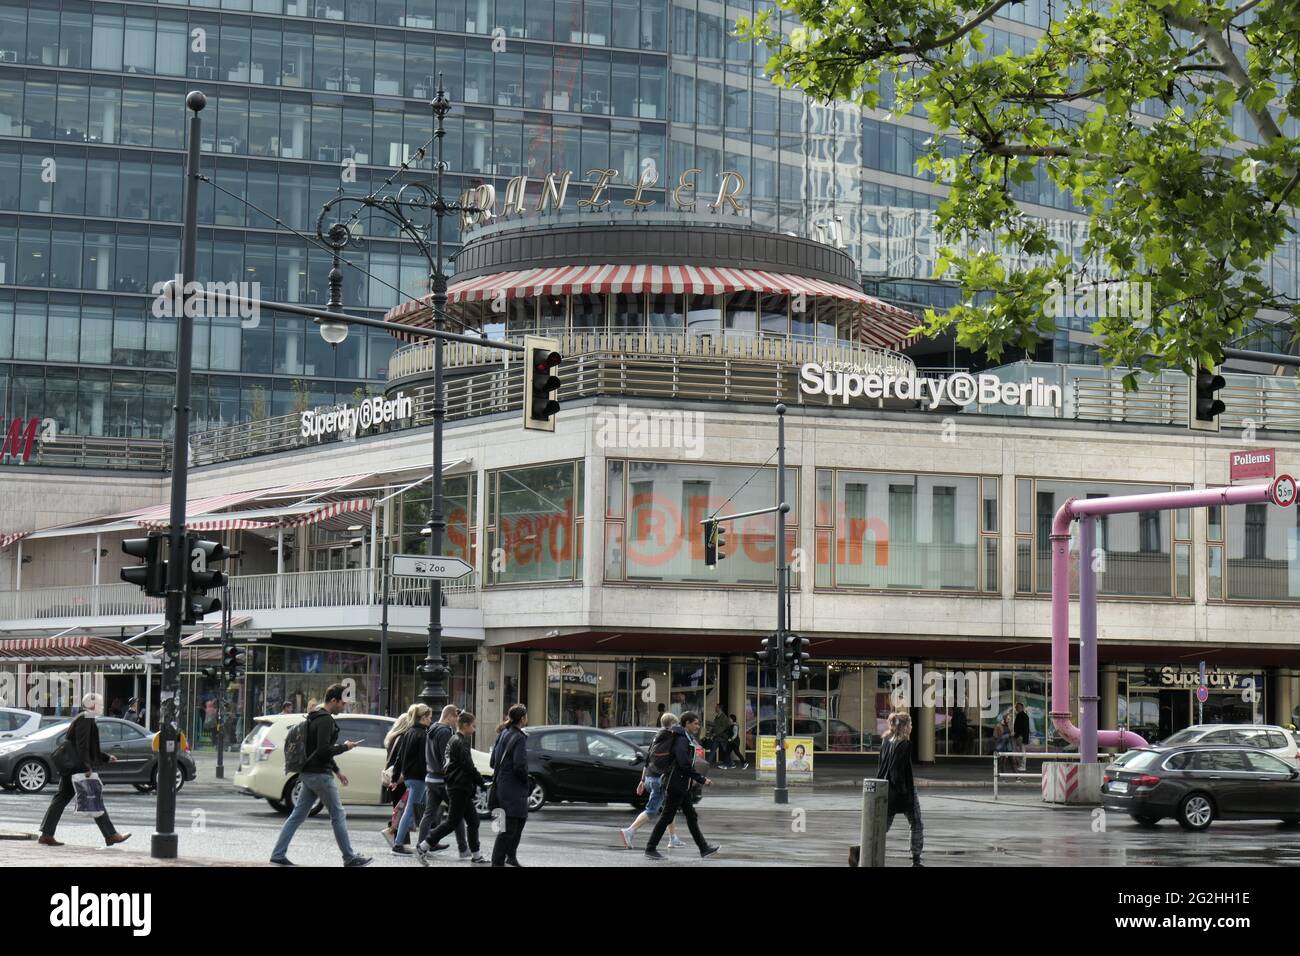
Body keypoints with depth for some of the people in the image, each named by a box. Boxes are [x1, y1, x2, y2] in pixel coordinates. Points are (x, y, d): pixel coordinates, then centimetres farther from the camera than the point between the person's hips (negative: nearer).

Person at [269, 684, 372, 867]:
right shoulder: (325, 720, -17)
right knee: (338, 816, -1)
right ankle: (350, 858, 5)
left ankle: (278, 854, 7)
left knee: (298, 815, 9)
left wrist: (337, 771, 24)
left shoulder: (316, 718, 17)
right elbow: (324, 750, -25)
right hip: (320, 775, -10)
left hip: (309, 774, 10)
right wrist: (345, 747, -11)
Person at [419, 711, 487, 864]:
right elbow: (468, 766, -18)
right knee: (453, 822, -7)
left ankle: (476, 855, 13)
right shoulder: (460, 742, -15)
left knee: (473, 820, 11)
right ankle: (424, 847, -4)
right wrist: (482, 782, -7)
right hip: (459, 788, -10)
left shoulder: (454, 740, 15)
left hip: (461, 788, 10)